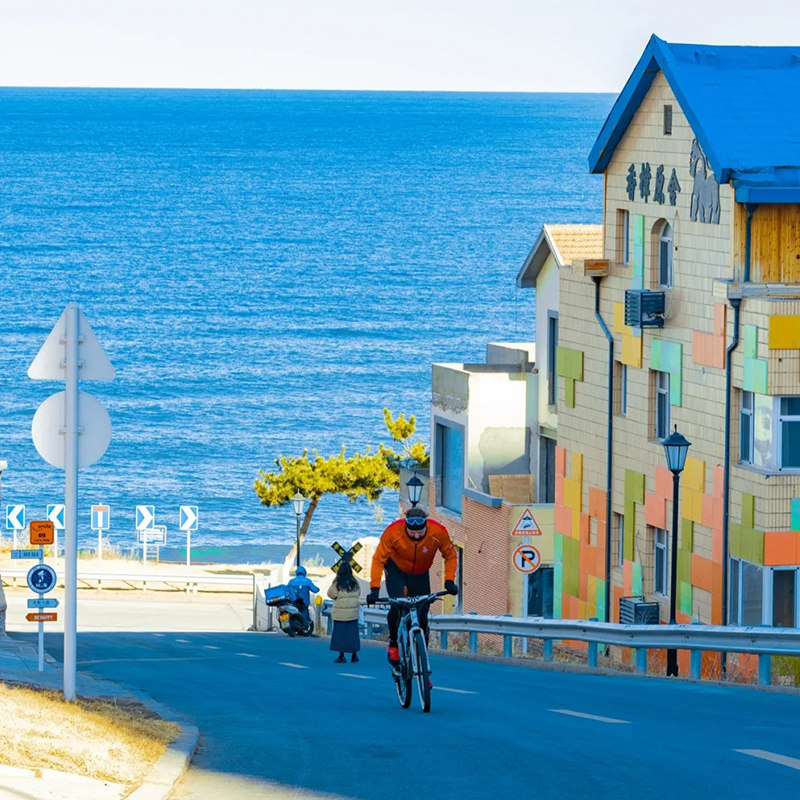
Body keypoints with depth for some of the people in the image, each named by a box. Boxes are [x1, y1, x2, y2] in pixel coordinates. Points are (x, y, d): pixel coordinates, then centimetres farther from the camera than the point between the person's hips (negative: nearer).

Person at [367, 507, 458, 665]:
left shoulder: (438, 532, -29)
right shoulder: (393, 532, -33)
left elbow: (450, 556, -11)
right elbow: (378, 559, -25)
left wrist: (449, 581, -24)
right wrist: (374, 588, -34)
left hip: (420, 574, 2)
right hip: (396, 570, -2)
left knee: (422, 617, -1)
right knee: (397, 607, -26)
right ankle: (393, 644, -4)